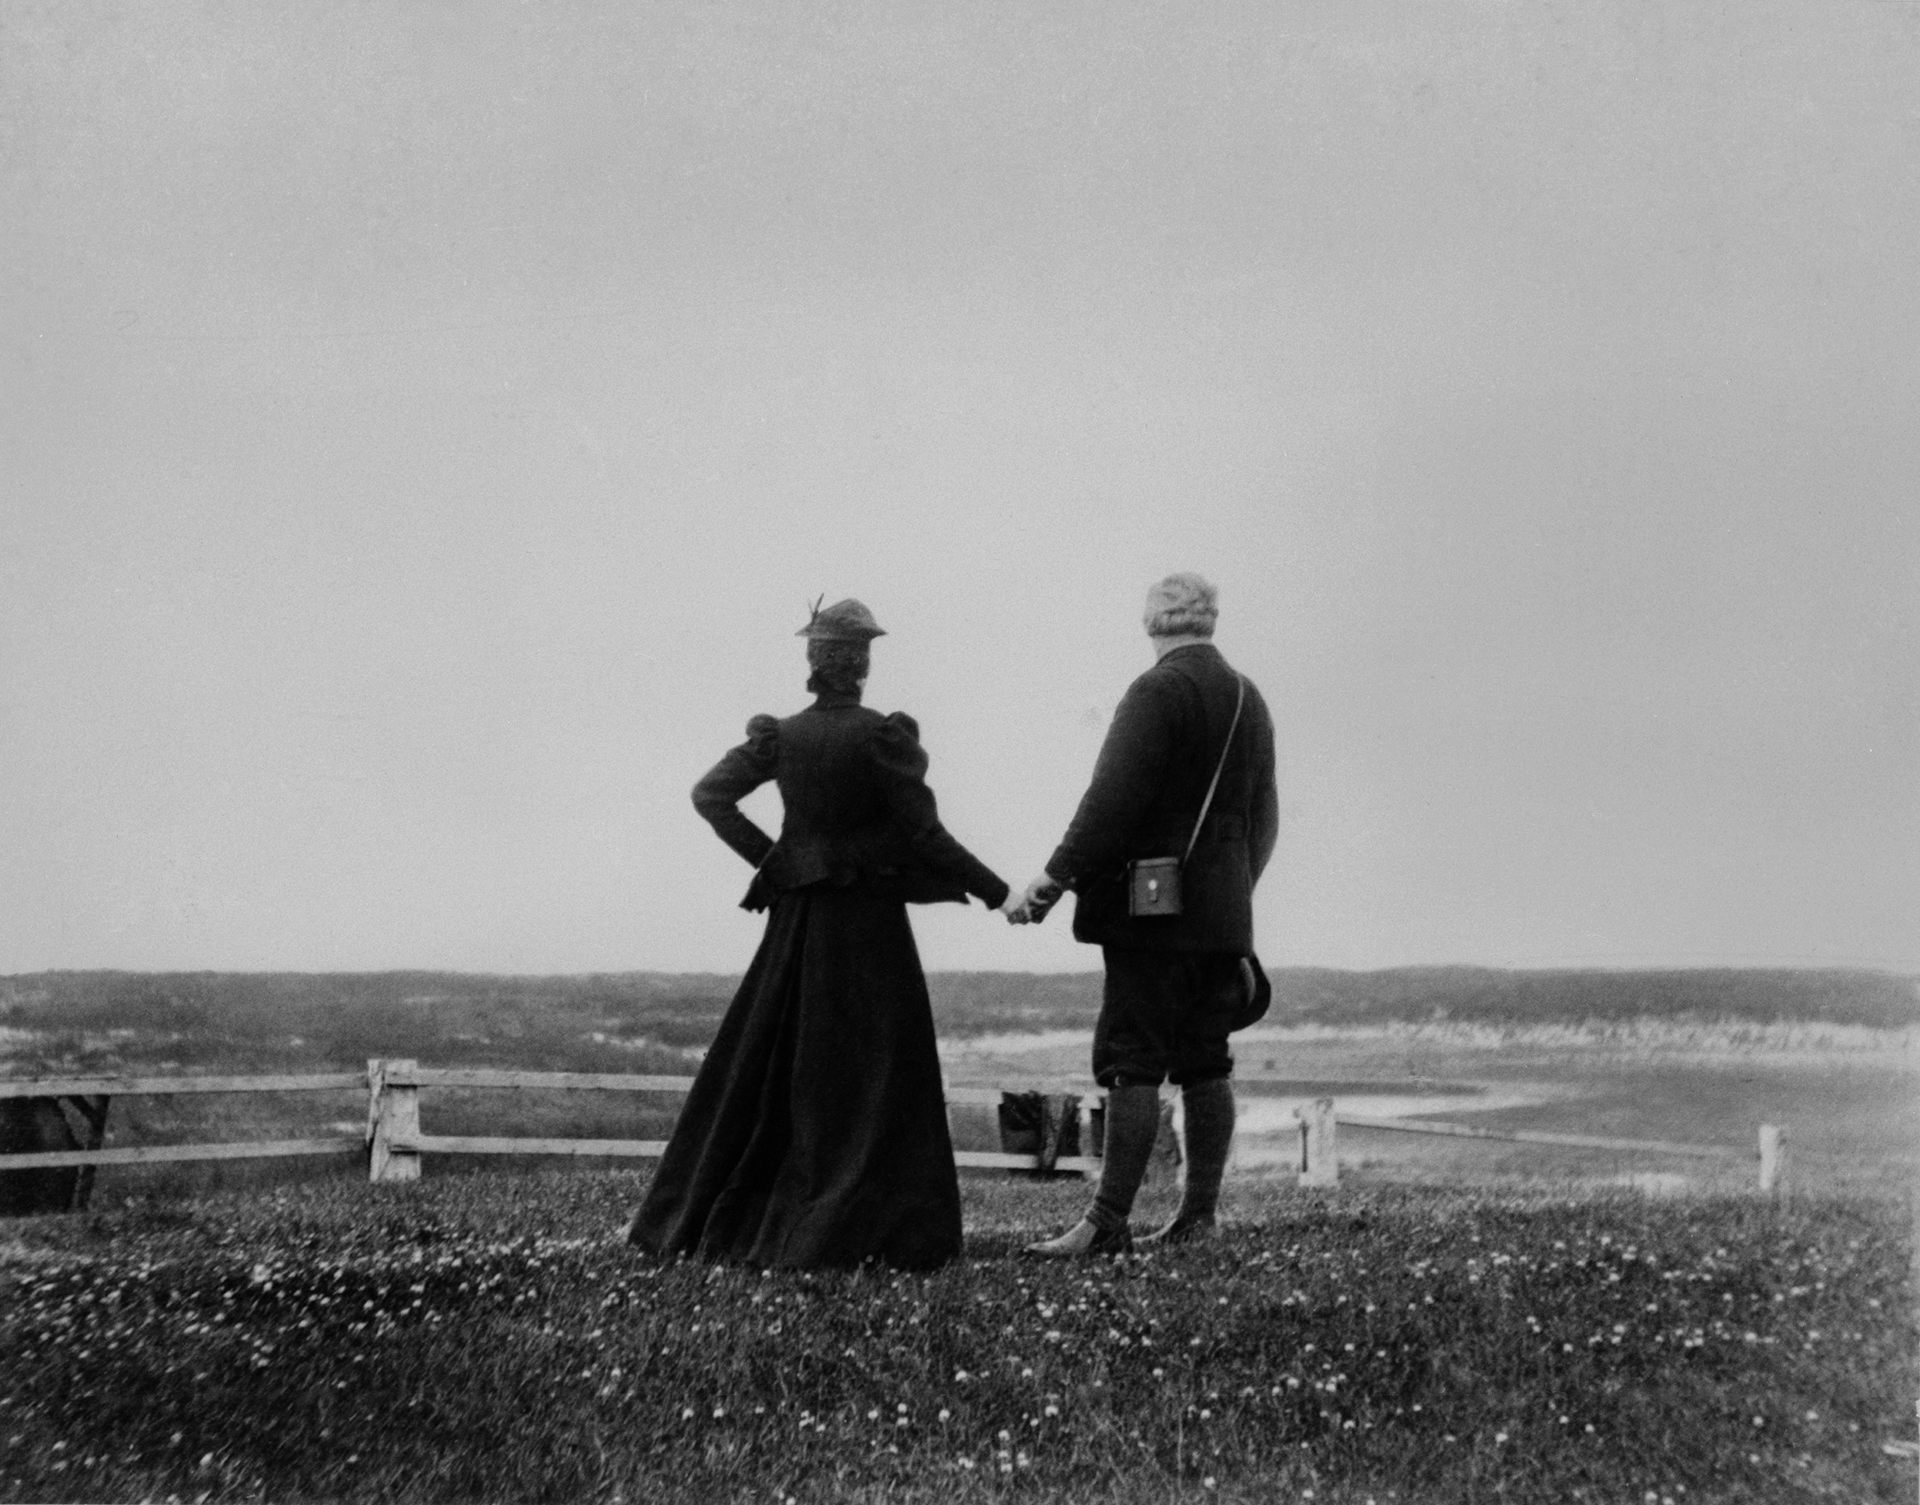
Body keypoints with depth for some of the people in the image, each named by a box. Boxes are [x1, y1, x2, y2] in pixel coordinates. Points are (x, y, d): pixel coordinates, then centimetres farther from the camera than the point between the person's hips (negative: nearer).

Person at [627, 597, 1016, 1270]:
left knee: (764, 1062, 14)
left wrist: (768, 856, 4)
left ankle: (693, 1216, 20)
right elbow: (925, 834, -13)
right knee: (875, 1074, 4)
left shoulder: (781, 736, -1)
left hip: (798, 913, 5)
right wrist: (996, 893, -5)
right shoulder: (882, 736, -13)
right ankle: (845, 1230, 3)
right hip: (869, 917, -5)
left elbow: (709, 794, -1)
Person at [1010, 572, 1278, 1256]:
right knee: (1206, 1067, 10)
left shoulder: (1159, 691, -11)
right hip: (1221, 914, 8)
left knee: (1133, 1066, -8)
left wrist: (1054, 879, -14)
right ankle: (1199, 1217, 14)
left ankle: (1109, 1221, -8)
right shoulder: (1249, 699, 14)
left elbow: (1112, 798, -18)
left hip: (1153, 912, -8)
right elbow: (1264, 819, 20)